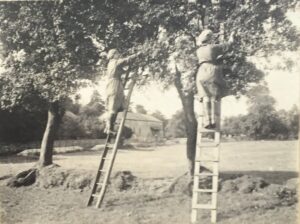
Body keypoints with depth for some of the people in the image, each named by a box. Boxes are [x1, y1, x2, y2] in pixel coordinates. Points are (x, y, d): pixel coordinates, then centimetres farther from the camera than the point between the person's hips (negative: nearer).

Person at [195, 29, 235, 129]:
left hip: (202, 73, 2)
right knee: (214, 96, -3)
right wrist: (231, 37, 41)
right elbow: (228, 45, 20)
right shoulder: (214, 47, 7)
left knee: (205, 96, -3)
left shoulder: (199, 50, 17)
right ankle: (213, 120, -13)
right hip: (214, 71, -2)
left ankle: (207, 120, -13)